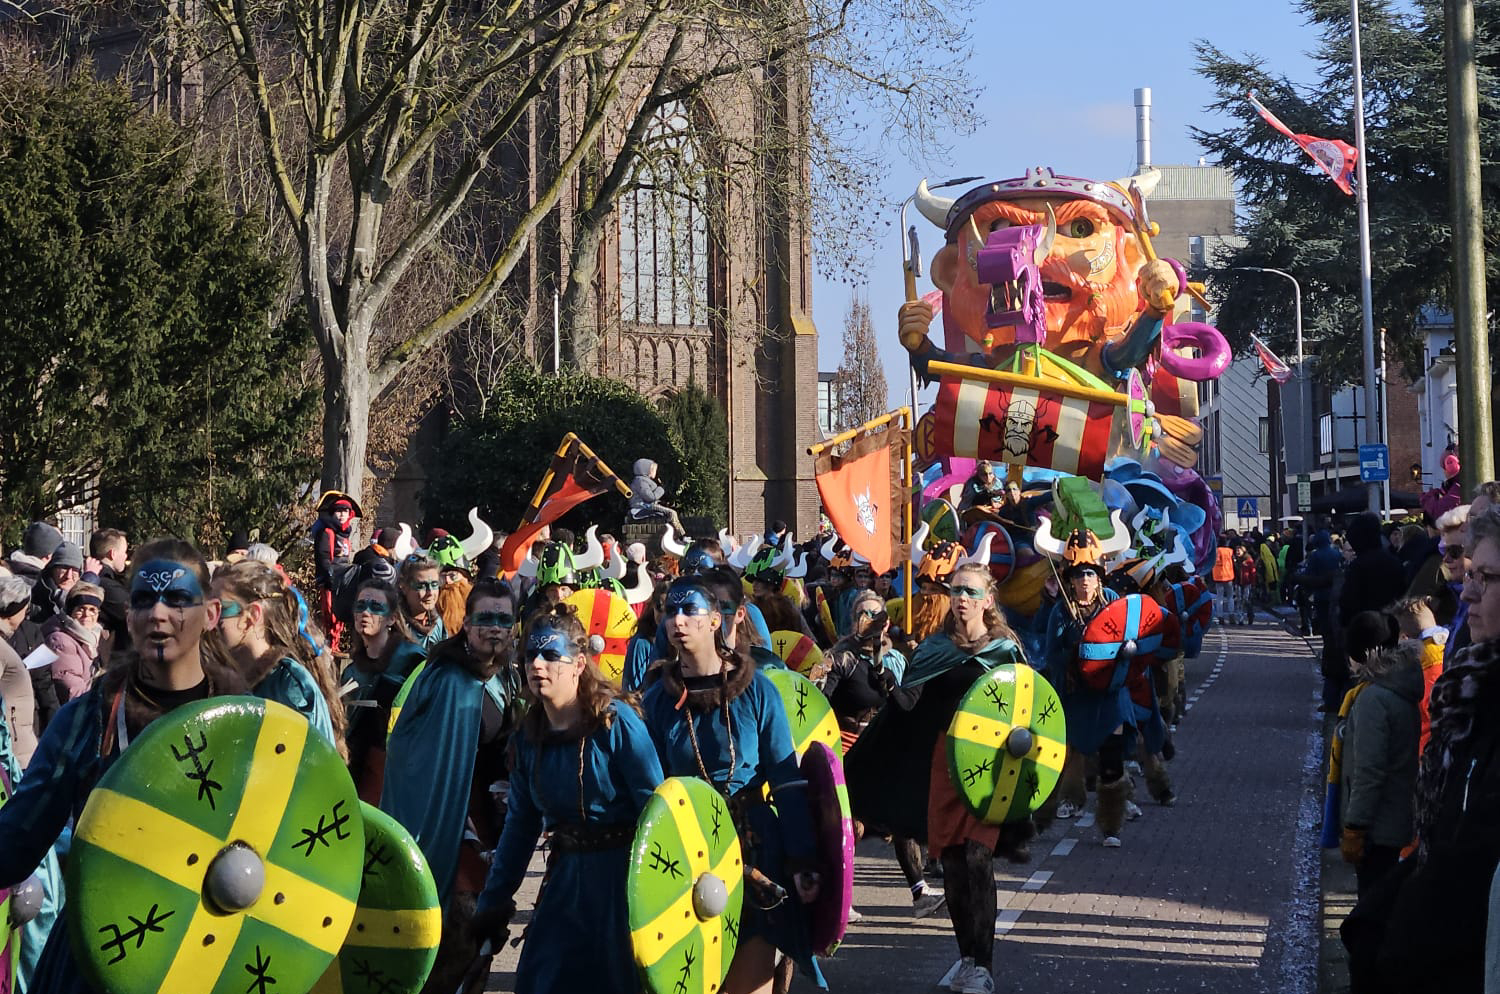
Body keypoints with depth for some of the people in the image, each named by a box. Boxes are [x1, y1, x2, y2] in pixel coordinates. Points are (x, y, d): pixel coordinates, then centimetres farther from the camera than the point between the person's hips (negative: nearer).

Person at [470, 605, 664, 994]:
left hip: (621, 876, -6)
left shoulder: (616, 721, -13)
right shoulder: (530, 735, 5)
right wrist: (491, 904, 10)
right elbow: (520, 825, 11)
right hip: (566, 878, 6)